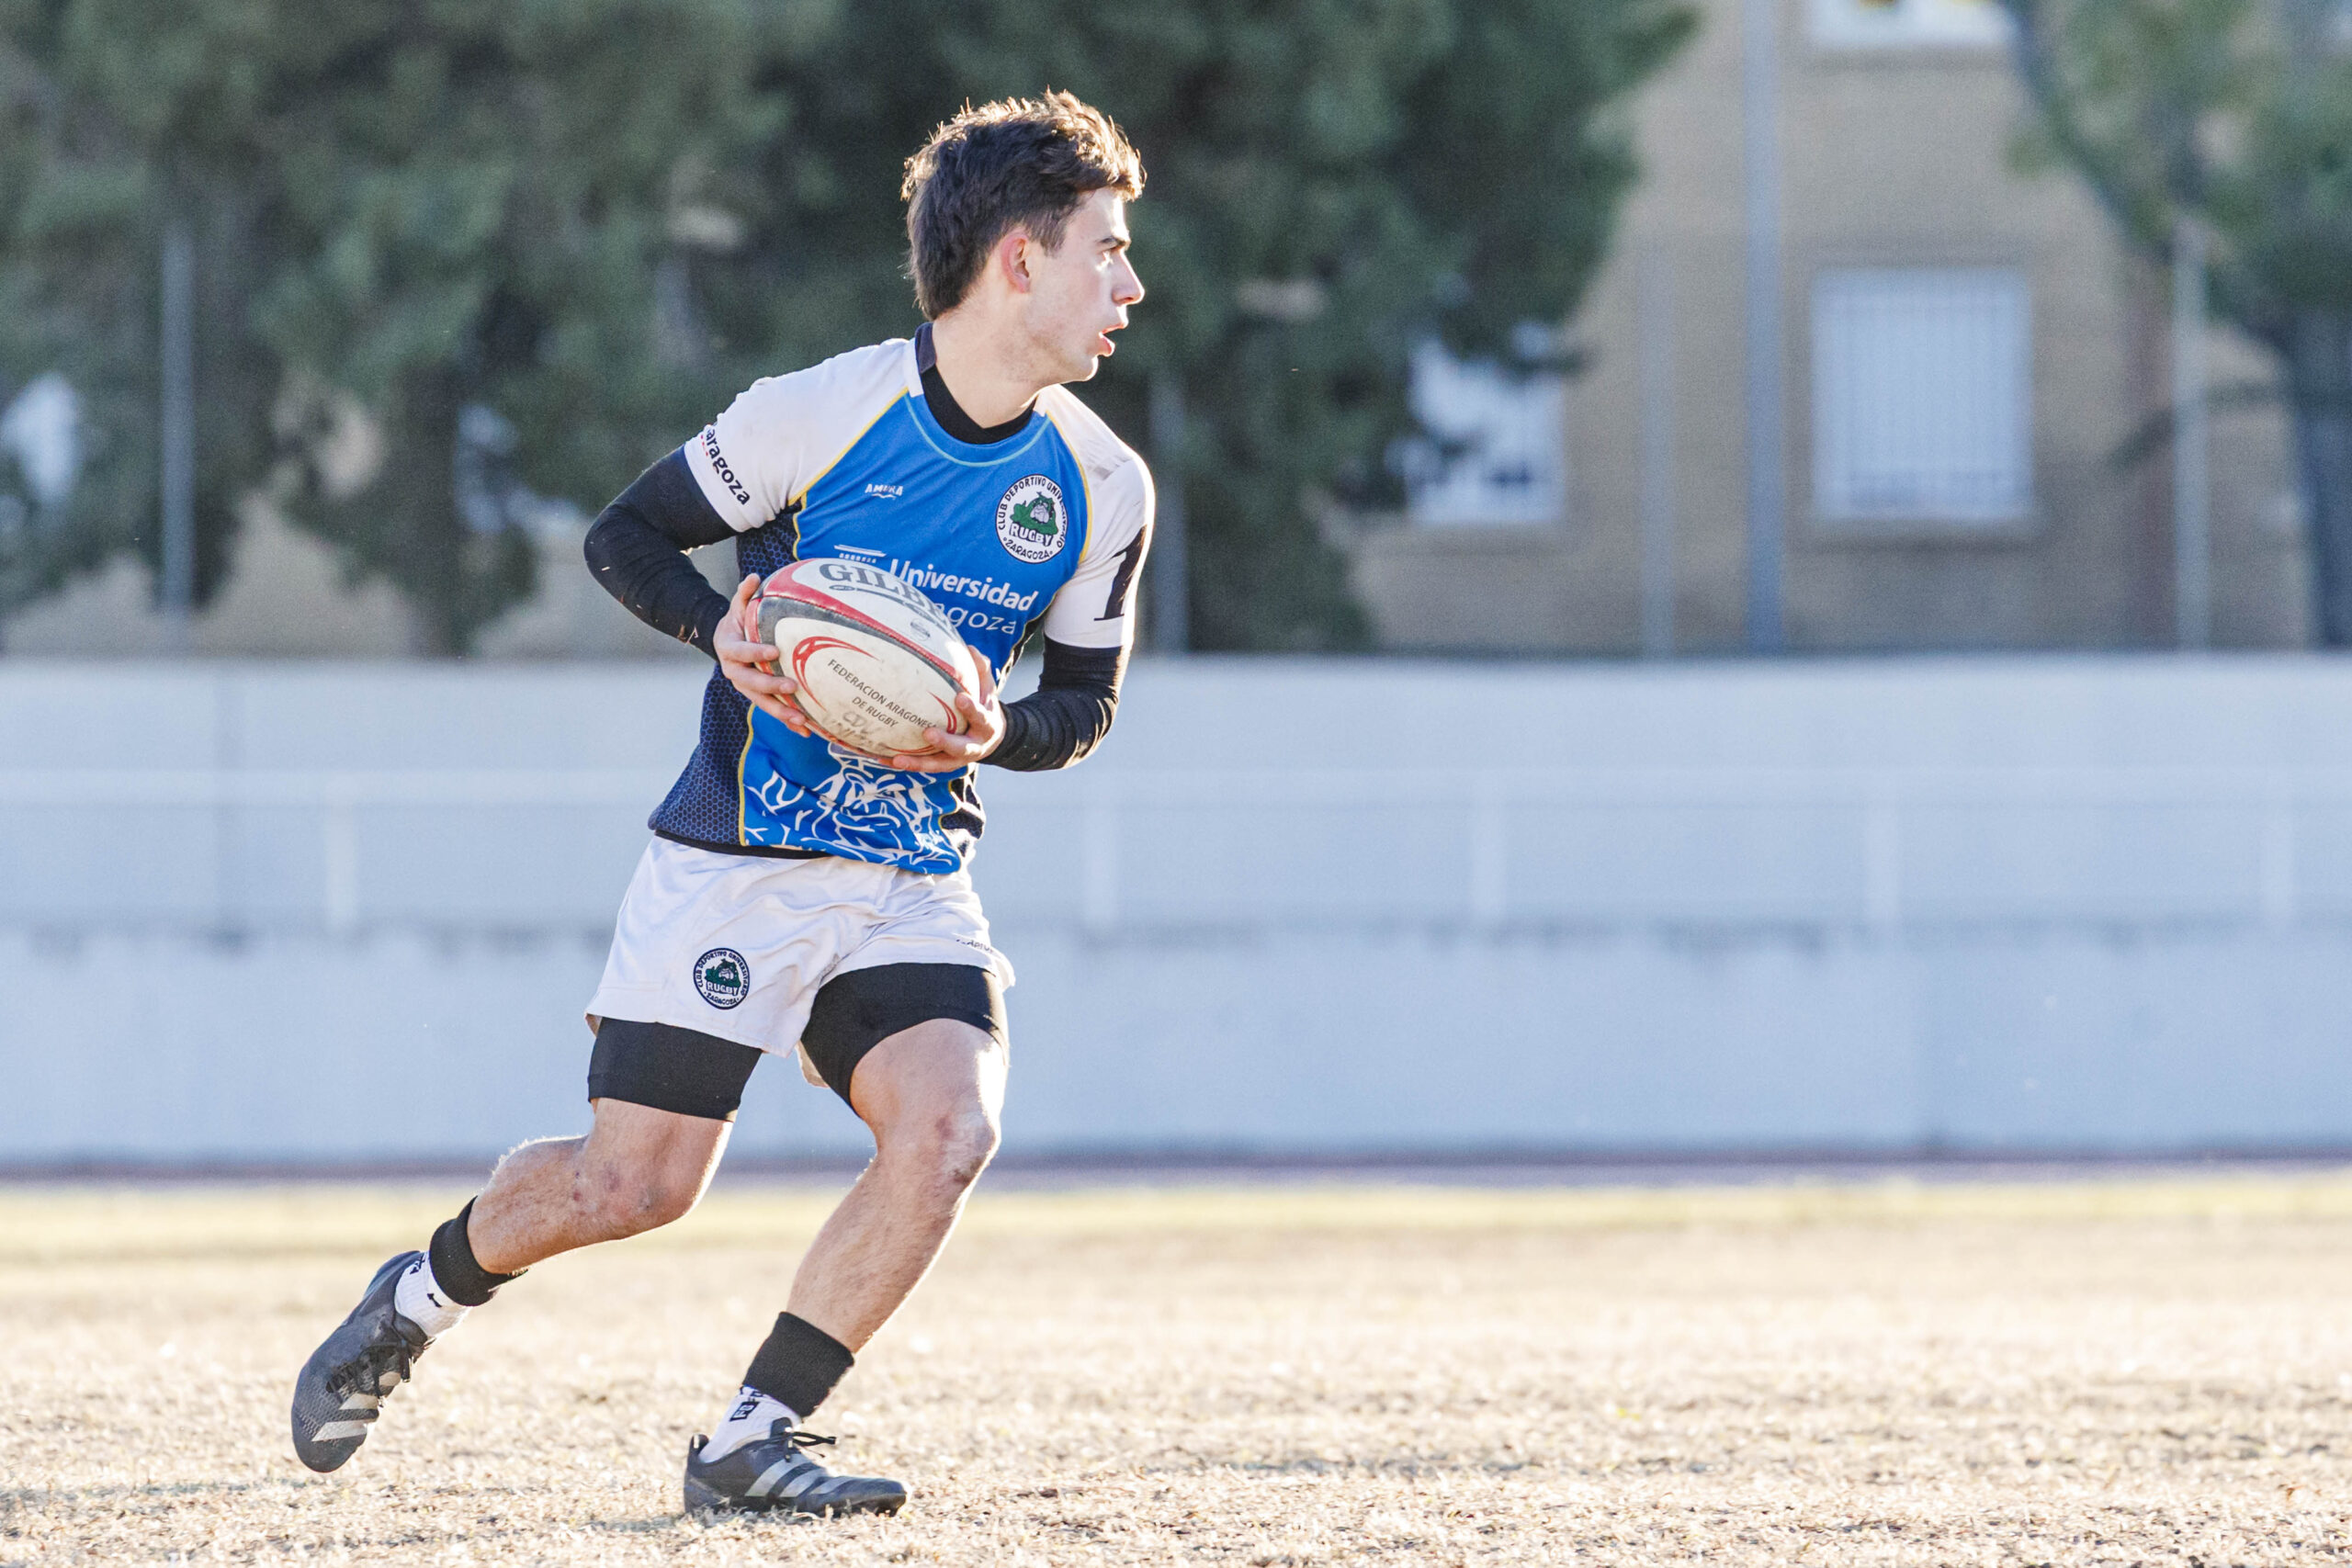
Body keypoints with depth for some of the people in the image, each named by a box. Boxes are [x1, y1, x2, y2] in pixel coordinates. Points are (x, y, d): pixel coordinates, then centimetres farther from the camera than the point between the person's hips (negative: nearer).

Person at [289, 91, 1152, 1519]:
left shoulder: (1101, 487, -1)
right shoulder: (826, 411, -12)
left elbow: (1086, 698, 11)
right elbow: (628, 535, -2)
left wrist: (997, 731, -12)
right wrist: (728, 632, -21)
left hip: (915, 883, 4)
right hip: (733, 861, -4)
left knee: (949, 1129, -22)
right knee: (635, 1183, -5)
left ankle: (752, 1440, -11)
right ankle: (425, 1295, 27)